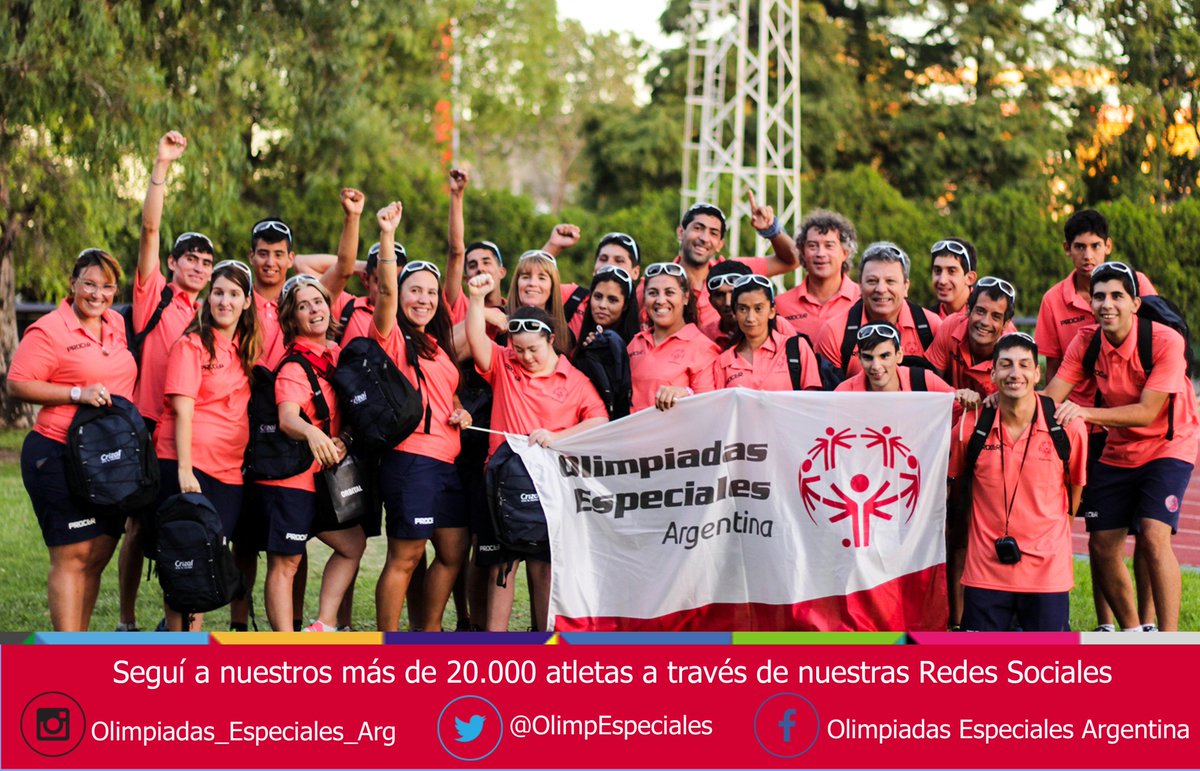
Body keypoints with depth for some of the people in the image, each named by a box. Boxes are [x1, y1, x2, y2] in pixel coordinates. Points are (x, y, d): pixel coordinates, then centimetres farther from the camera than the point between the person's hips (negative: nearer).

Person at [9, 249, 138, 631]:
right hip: (59, 457, -7)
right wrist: (77, 394, -19)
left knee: (98, 556, 8)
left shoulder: (117, 325, 13)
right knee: (72, 556, -8)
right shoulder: (49, 330, -9)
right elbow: (17, 384, -12)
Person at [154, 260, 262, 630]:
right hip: (187, 464, -6)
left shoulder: (249, 348, 13)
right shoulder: (192, 345, -4)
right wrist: (184, 470, -17)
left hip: (230, 468, 6)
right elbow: (182, 410, -10)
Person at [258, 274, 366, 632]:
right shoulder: (294, 367, -15)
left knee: (353, 542, 16)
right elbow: (287, 417, -31)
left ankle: (323, 625, 15)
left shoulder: (336, 354, 9)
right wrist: (312, 433, -53)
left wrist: (340, 440, -1)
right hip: (290, 477, -8)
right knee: (285, 562, -5)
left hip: (323, 476, 8)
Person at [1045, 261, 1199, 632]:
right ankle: (1132, 630, 22)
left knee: (1154, 537, -21)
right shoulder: (1086, 344, -8)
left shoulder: (1165, 341, -22)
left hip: (1167, 446, -5)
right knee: (1102, 546, 2)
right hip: (1116, 452, 5)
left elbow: (1147, 412, -26)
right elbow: (1051, 397, -13)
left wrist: (1085, 412, -37)